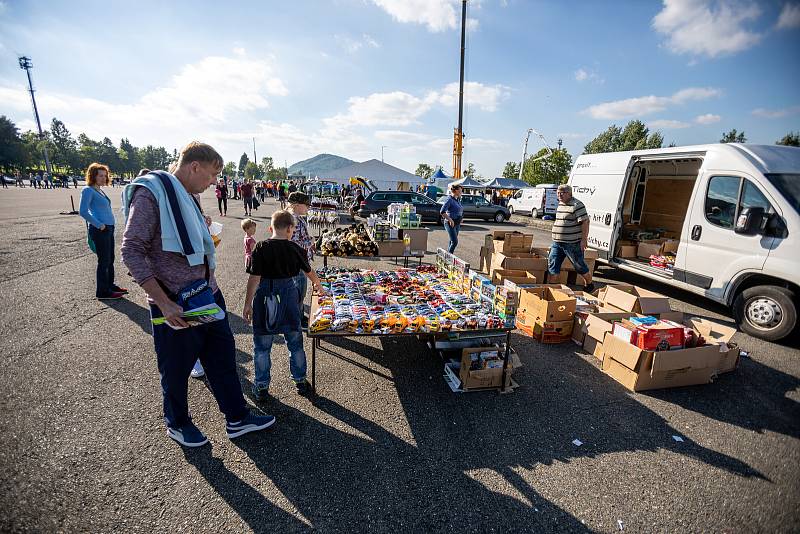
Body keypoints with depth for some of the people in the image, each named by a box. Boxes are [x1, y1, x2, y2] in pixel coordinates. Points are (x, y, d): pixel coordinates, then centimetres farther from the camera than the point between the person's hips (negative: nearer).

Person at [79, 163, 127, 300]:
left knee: (110, 259, 16)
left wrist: (107, 226, 15)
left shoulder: (99, 190, 16)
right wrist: (99, 225, -17)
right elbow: (83, 211, -18)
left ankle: (110, 285, 28)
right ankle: (102, 291, 7)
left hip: (109, 228, 9)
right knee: (104, 261, -2)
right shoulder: (88, 190, -9)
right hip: (100, 230, -9)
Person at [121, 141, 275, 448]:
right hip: (176, 306, -8)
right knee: (176, 370, 13)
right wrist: (164, 303, -24)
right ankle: (177, 423, 38)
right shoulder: (151, 193, -15)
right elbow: (132, 251, -19)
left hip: (208, 298, 8)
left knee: (223, 357, 15)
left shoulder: (187, 197, 12)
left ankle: (237, 419, 30)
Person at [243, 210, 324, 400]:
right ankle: (300, 382, 28)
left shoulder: (261, 248, -10)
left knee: (262, 345, 13)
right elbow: (309, 272, 13)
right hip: (289, 296, 2)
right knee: (295, 342, 15)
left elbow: (254, 278, -12)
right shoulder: (295, 249, -3)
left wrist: (248, 304, -3)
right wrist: (317, 284, 32)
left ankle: (261, 387, 23)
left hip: (265, 298, -1)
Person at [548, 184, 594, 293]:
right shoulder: (560, 204, 14)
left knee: (580, 266, 6)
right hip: (557, 243, 8)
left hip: (572, 243, -8)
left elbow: (585, 222, -17)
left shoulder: (577, 205, -13)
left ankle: (589, 285, 26)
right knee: (552, 265, 7)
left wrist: (584, 239, -21)